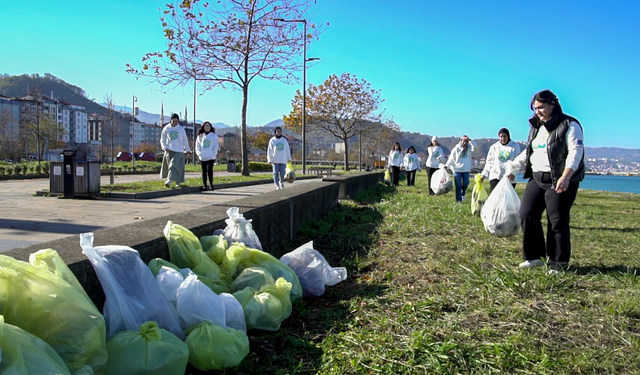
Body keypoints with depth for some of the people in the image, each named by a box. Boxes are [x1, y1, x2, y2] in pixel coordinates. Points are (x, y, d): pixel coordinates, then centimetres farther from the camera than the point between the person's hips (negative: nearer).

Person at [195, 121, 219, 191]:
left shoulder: (214, 135, 8)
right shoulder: (200, 136, 13)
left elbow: (216, 145, 4)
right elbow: (197, 146, 13)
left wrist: (214, 153, -7)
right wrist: (199, 153, -1)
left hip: (211, 157, -2)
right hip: (202, 157, 2)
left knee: (210, 170, -10)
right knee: (204, 171, 4)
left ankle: (211, 184, -1)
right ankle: (204, 185, 8)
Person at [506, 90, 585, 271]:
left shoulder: (569, 125, -7)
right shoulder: (536, 127, 17)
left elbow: (575, 152, -16)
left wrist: (565, 177, -27)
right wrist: (513, 166, 19)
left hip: (559, 182, -7)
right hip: (536, 179, 7)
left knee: (557, 222, -3)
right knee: (526, 215, -1)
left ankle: (558, 263, 10)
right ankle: (535, 256, 11)